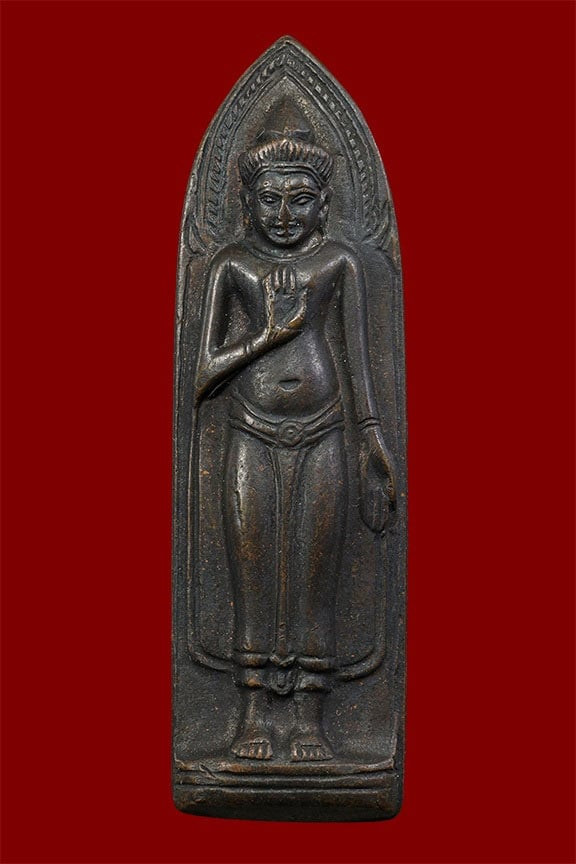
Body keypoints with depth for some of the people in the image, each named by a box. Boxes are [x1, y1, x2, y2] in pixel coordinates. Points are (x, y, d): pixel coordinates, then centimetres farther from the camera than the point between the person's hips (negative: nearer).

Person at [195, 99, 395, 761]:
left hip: (321, 438, 0)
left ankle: (309, 718, 12)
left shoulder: (339, 262, 6)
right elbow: (206, 373, 2)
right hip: (253, 438, 0)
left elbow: (359, 365, 8)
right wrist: (270, 335, -9)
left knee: (314, 580, 2)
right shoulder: (231, 265, 6)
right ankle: (254, 714, 15)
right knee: (252, 580, 3)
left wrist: (372, 445, 5)